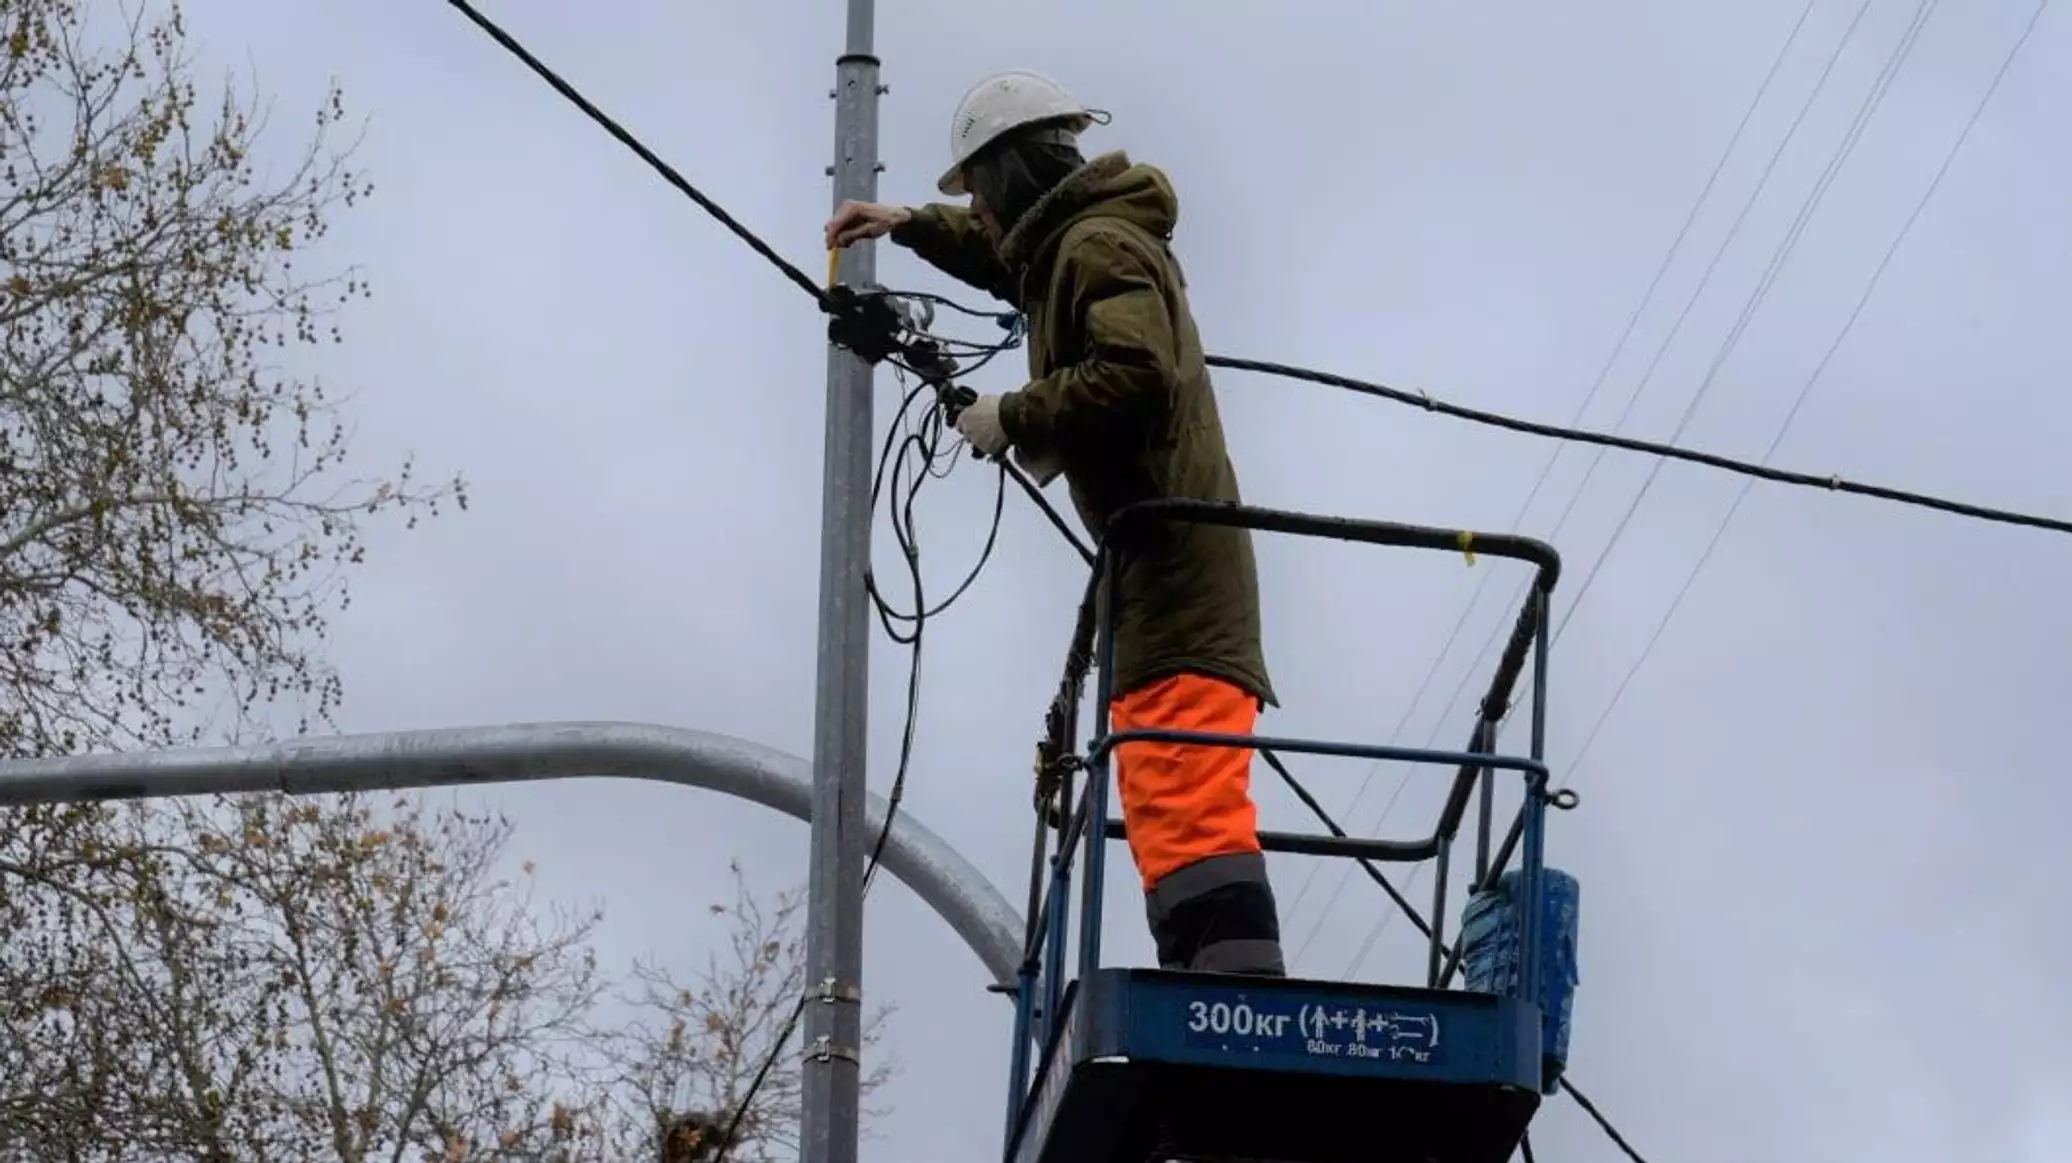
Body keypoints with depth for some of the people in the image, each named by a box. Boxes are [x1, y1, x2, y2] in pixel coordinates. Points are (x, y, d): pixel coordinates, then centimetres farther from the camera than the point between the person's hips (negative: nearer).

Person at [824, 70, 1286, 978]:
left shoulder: (1099, 245, -8)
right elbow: (1012, 261, 47)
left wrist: (1013, 417, -13)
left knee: (1186, 804, -20)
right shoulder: (1077, 242, 22)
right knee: (1170, 804, 12)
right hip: (1168, 567, 11)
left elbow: (1134, 375, -25)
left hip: (1170, 563, -11)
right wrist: (915, 226, 39)